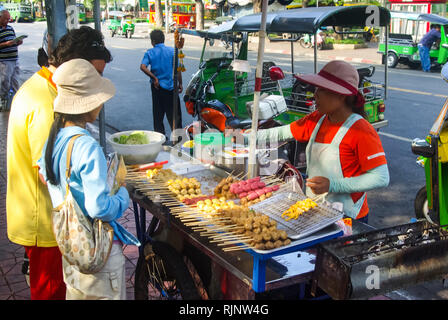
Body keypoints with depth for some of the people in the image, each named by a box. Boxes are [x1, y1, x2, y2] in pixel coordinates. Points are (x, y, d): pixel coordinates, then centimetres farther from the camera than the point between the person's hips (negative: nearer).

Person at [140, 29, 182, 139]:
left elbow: (143, 67, -16)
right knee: (174, 113, 6)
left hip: (157, 86, 1)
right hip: (171, 86, -1)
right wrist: (180, 83, 1)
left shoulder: (149, 53, -2)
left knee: (158, 113, 12)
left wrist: (154, 78, -12)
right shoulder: (172, 51, -4)